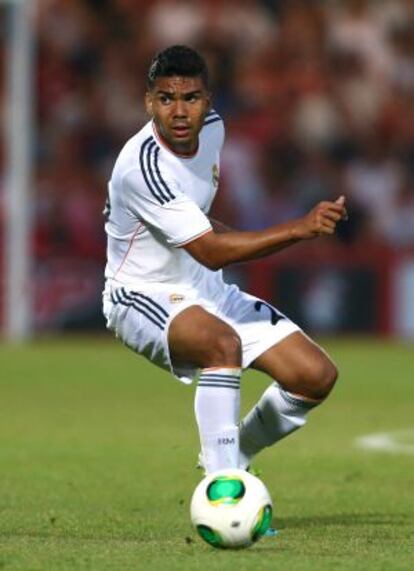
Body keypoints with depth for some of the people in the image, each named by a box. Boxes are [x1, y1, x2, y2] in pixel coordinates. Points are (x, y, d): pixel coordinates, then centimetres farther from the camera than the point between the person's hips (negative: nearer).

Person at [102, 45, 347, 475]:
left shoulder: (213, 128, -2)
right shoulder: (142, 165, -28)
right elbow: (209, 251, -32)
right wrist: (300, 229, -37)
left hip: (204, 291, 8)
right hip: (143, 295, -8)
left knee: (316, 376, -3)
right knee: (224, 342, -40)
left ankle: (231, 460, 20)